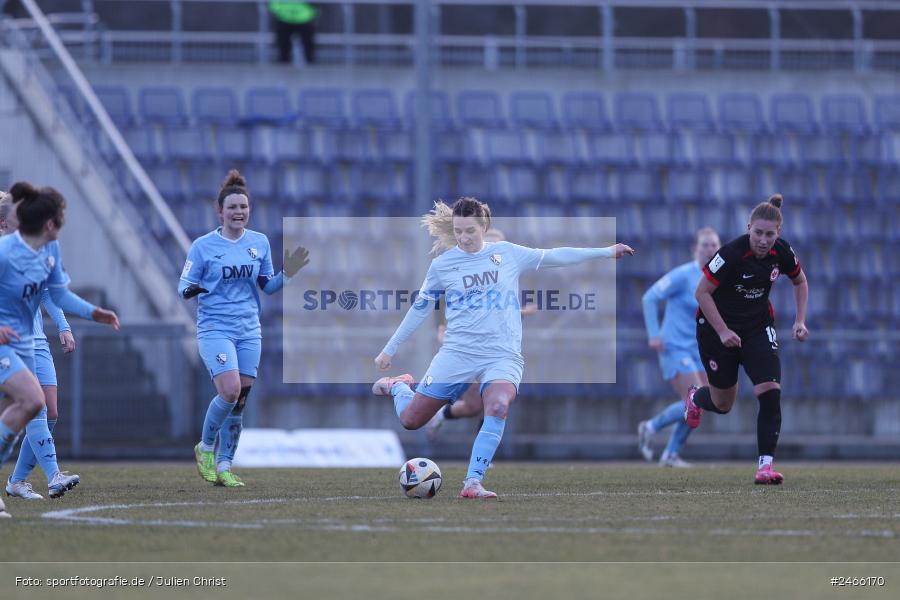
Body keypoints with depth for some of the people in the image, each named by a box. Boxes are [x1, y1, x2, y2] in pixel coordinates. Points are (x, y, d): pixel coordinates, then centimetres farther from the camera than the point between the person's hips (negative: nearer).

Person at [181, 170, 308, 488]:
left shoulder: (259, 242, 9)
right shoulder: (203, 246, -2)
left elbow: (267, 286, 17)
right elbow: (184, 285, 0)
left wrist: (287, 273, -2)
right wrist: (190, 290, -23)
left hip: (249, 330, 4)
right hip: (215, 328, -4)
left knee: (240, 401, 2)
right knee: (230, 391, -21)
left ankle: (223, 465, 13)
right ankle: (205, 447, 3)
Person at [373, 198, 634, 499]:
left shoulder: (507, 254, 5)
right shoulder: (442, 265, 4)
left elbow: (554, 256, 12)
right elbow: (419, 308, 13)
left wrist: (606, 252, 12)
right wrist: (389, 350, 17)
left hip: (502, 354, -1)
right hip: (457, 352, 1)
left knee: (498, 406, -33)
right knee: (411, 420, 0)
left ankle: (472, 483, -31)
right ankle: (397, 386, 37)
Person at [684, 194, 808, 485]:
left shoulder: (782, 252, -12)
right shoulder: (731, 254, -27)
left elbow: (800, 281, 9)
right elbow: (702, 292, -19)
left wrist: (800, 320, -1)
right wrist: (723, 331, -24)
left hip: (758, 325, 3)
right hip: (717, 324, -3)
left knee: (770, 391, -17)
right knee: (723, 404, 10)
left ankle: (766, 464, -12)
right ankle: (695, 398, 49)